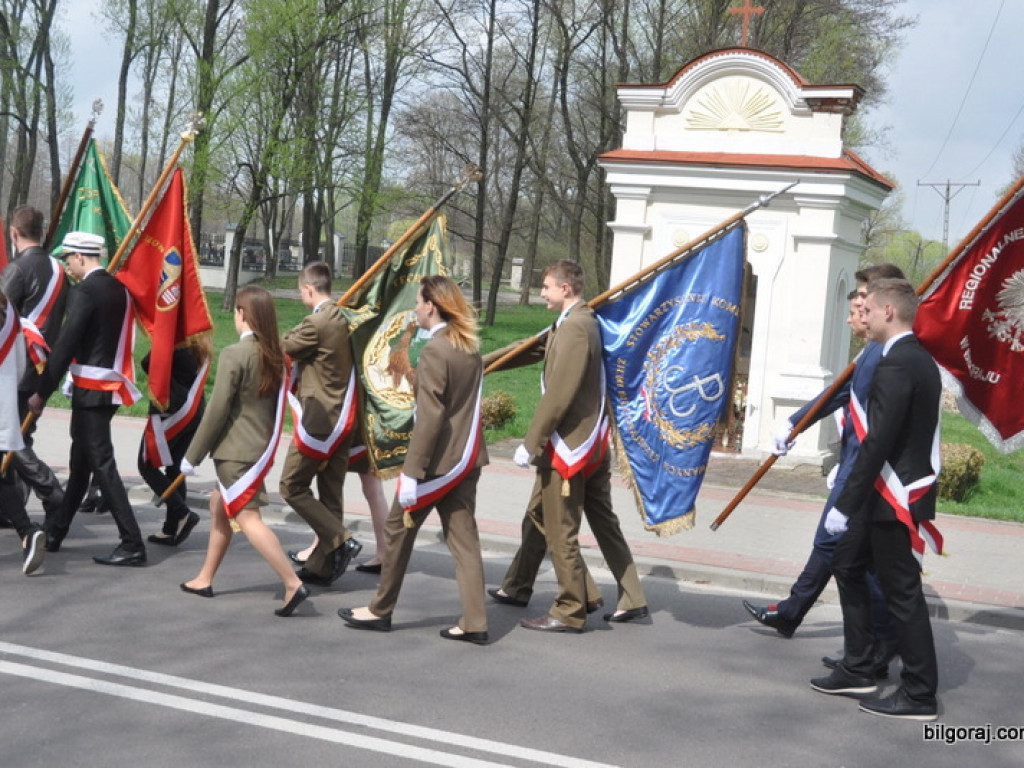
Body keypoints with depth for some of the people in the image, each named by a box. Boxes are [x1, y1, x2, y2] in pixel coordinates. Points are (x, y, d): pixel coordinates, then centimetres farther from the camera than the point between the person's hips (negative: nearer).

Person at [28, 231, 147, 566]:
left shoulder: (85, 291, -14)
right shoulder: (118, 288, 12)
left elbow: (65, 344, -17)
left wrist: (42, 391, -12)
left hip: (90, 388, -9)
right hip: (112, 386, 9)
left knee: (102, 464, -8)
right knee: (80, 463, 16)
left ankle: (132, 544, -11)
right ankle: (54, 532, 28)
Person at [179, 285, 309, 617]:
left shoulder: (234, 355, -17)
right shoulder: (274, 356, 5)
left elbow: (217, 410, -16)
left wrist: (192, 455, -9)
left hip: (235, 451, -8)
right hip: (261, 447, 8)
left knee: (247, 518, -8)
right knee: (219, 505, 22)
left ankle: (293, 583, -17)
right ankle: (205, 579, 31)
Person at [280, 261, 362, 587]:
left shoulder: (316, 323, -17)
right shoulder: (341, 319, 10)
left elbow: (284, 348, -7)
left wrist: (292, 332, 10)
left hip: (319, 419, -9)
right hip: (342, 419, 9)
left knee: (292, 486, 1)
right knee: (330, 493, 11)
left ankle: (341, 540, -7)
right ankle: (323, 566, 17)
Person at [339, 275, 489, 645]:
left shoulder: (434, 352, -17)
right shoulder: (470, 347, 8)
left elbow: (430, 417, -20)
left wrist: (412, 472, -18)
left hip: (439, 458, -8)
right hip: (467, 457, 8)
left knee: (398, 530, 8)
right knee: (463, 537, 8)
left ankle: (381, 610, 20)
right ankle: (474, 623, 7)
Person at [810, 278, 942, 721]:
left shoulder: (895, 365, -19)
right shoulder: (919, 360, 12)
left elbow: (879, 441, -24)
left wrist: (846, 504, -20)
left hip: (894, 499, -10)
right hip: (889, 495, 10)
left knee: (902, 591, -2)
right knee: (848, 567, 18)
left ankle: (919, 695, 8)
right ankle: (858, 670, 26)